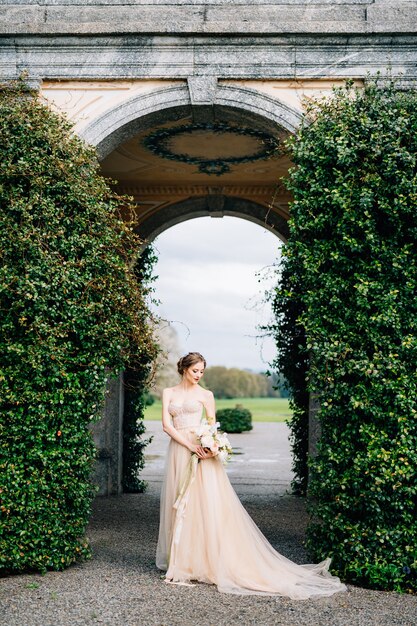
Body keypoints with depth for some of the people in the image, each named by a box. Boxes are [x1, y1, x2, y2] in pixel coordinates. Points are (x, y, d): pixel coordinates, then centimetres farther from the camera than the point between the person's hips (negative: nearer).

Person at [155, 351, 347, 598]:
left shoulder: (205, 395, 4)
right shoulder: (169, 393, 9)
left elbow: (213, 428, 2)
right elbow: (167, 424, -1)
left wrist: (212, 448, -19)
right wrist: (190, 446, -14)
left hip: (201, 452, -3)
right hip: (178, 452, 3)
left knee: (208, 505, -8)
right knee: (179, 507, 6)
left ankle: (208, 561, -3)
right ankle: (182, 560, 15)